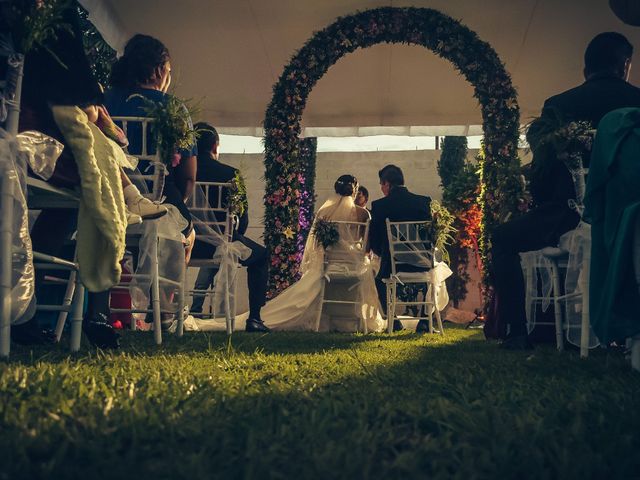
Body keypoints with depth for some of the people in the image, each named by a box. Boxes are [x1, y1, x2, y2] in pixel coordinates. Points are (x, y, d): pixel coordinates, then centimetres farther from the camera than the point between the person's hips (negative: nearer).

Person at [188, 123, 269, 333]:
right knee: (261, 256, 21)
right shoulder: (230, 173, -9)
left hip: (187, 245, 4)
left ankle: (195, 309, 40)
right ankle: (254, 318, 13)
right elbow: (242, 213, -4)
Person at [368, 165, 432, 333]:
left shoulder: (379, 205, -7)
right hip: (421, 264, 1)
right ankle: (424, 322, 25)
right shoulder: (423, 201, -1)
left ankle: (393, 321, 29)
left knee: (379, 279, 34)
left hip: (392, 266, -1)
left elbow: (373, 241, -2)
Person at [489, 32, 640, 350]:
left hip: (570, 217, -3)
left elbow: (541, 172, -1)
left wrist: (541, 206, 16)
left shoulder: (559, 105, 0)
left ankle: (515, 331, 6)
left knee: (502, 239, 15)